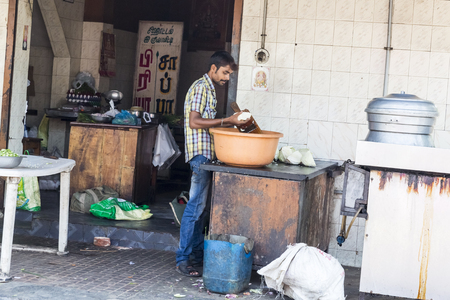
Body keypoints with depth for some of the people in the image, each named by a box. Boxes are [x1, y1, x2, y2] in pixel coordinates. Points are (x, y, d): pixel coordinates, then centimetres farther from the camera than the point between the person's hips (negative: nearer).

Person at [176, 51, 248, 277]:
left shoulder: (210, 89, 20)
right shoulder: (201, 87, -11)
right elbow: (194, 122, -20)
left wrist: (231, 122, 13)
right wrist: (226, 121, -19)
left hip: (207, 155, 10)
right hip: (200, 154, -10)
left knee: (201, 207, 12)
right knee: (195, 206, -10)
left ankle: (198, 254, 19)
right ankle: (183, 259, -7)